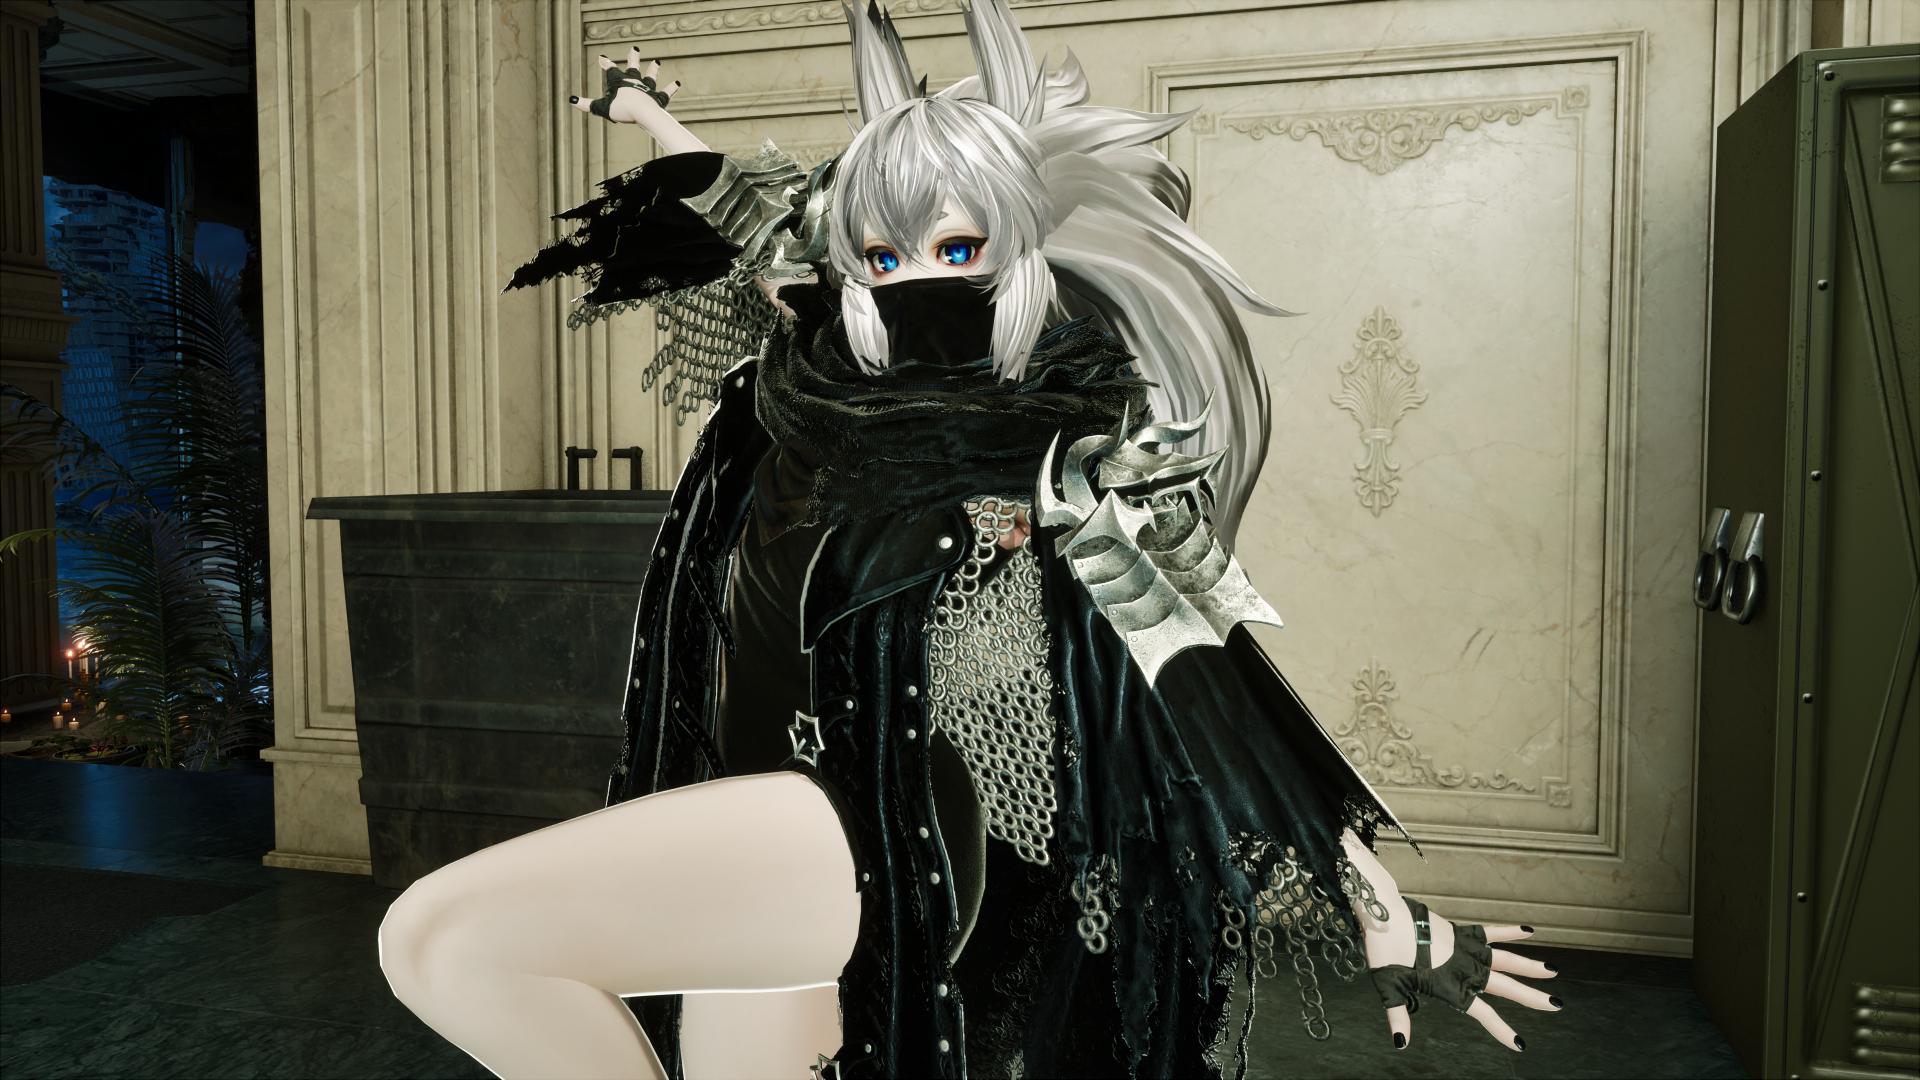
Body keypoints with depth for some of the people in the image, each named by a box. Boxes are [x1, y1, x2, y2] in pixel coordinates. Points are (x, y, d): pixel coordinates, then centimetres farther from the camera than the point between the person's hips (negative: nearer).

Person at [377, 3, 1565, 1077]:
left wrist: (1394, 926, -7)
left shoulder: (1084, 458, -9)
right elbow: (759, 218, 27)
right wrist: (652, 115, 46)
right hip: (747, 856, 7)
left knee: (440, 940, -20)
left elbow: (1224, 695, -9)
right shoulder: (825, 374, 7)